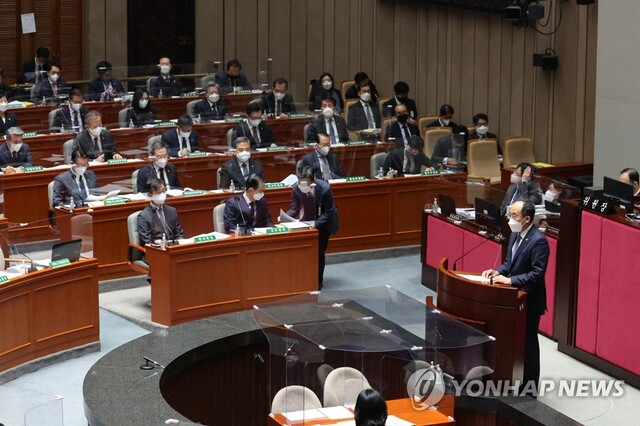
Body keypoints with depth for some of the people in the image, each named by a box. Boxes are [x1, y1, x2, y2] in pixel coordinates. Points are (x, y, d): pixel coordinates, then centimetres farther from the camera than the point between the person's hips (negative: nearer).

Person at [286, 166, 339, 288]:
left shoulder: (325, 188, -32)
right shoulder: (296, 188, -22)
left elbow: (328, 212, -24)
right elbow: (294, 208, -11)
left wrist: (316, 223, -37)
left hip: (324, 221, -3)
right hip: (308, 220, 3)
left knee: (319, 251, -6)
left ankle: (318, 281, 9)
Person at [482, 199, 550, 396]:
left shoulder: (538, 241, -22)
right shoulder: (515, 234, 5)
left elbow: (537, 274, -25)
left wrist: (510, 280, -27)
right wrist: (498, 271, -3)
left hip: (530, 299, -8)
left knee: (528, 342, 3)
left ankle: (530, 387, 15)